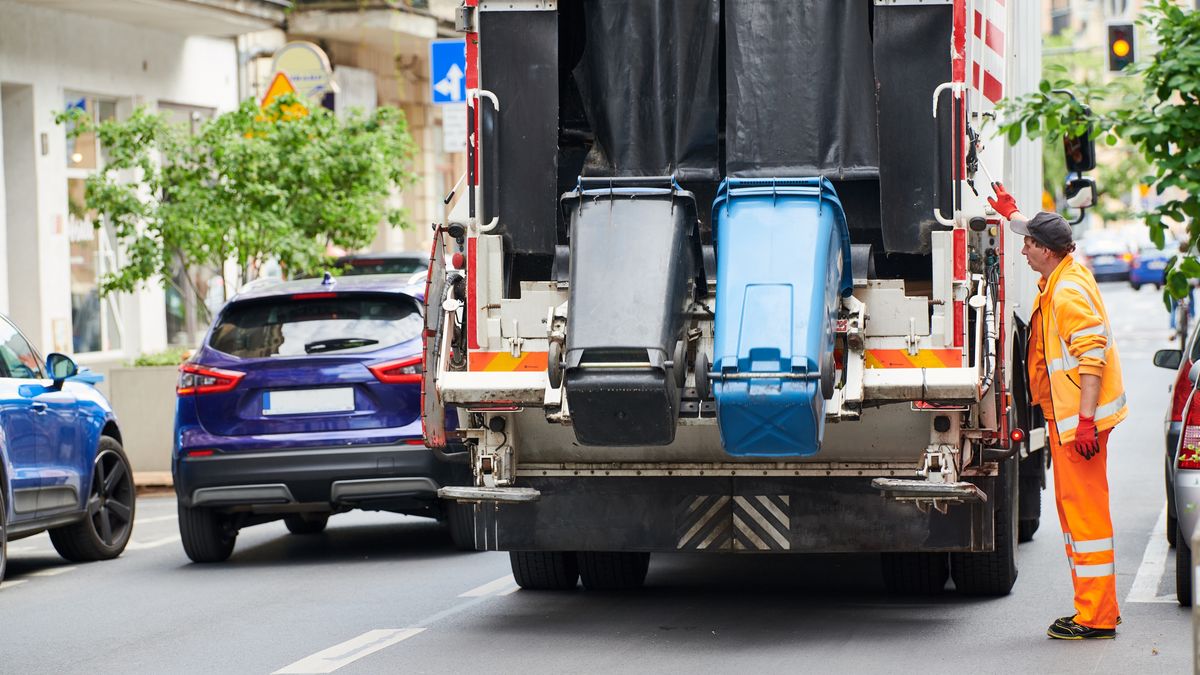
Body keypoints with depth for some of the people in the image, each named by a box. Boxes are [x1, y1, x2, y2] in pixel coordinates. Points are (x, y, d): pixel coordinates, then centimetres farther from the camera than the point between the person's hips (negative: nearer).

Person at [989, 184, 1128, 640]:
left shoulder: (1069, 292, -19)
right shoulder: (1065, 272, 11)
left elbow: (1093, 354, -25)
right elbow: (1041, 232, 35)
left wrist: (1086, 419, -28)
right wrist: (1010, 214, 46)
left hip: (1079, 416, -11)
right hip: (1068, 414, 11)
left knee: (1084, 509, -9)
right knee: (1072, 507, 14)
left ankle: (1096, 618, -7)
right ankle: (1096, 612, 19)